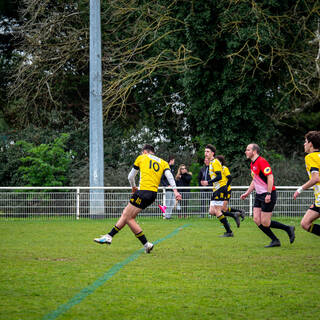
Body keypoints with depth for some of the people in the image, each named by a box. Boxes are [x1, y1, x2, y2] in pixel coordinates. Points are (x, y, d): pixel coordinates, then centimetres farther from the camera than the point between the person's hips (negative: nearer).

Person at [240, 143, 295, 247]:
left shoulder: (261, 161, -16)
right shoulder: (252, 164, 14)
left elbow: (270, 177, -21)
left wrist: (268, 194, -25)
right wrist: (247, 193, 21)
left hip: (268, 195, -9)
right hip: (259, 195, 9)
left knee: (265, 223, -9)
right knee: (257, 219, 1)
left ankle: (288, 229, 8)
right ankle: (275, 240, 8)